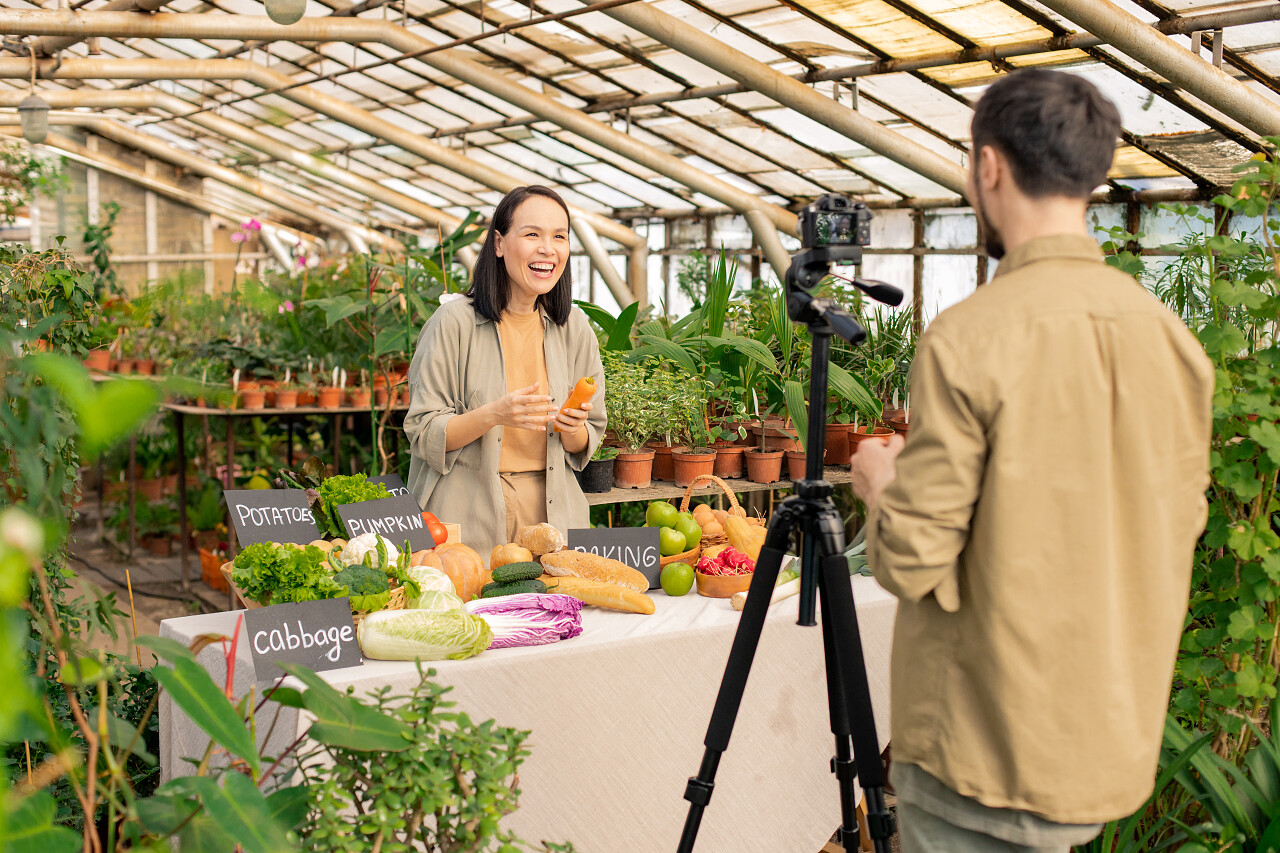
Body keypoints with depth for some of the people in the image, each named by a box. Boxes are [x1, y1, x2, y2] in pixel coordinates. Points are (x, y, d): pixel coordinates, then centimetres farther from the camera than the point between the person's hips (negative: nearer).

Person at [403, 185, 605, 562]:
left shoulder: (574, 328, 4)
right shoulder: (456, 322, -8)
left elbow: (587, 443, 10)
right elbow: (423, 434, -9)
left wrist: (572, 429, -13)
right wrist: (493, 414, -24)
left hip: (552, 511, 4)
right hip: (467, 513, -3)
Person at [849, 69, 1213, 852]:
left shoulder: (969, 339, -20)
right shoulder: (1173, 335, -1)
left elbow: (913, 560, -19)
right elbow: (1181, 523, 10)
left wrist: (882, 484, 2)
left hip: (989, 748, -6)